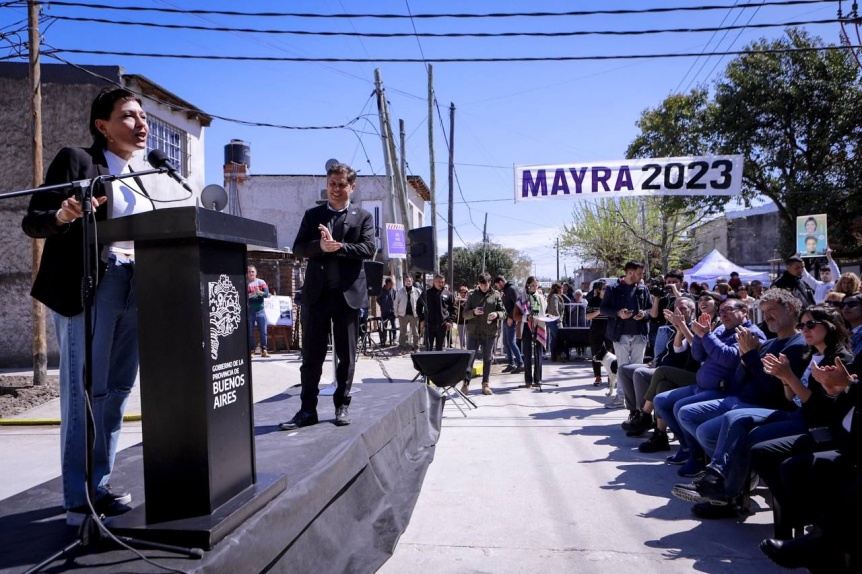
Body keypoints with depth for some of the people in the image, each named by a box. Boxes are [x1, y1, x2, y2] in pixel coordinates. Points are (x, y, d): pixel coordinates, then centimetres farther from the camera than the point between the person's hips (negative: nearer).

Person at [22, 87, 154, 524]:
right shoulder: (77, 160, 0)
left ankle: (100, 486, 18)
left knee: (117, 390, 8)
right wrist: (62, 216, -26)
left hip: (133, 288, 7)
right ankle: (81, 500, 3)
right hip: (87, 287, -7)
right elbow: (33, 222, -6)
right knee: (85, 391, -5)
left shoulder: (137, 180, 20)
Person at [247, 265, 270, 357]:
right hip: (249, 311, -1)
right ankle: (251, 351, 7)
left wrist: (259, 292, -24)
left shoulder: (261, 282, 5)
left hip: (260, 310, 1)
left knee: (263, 331, -1)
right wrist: (251, 295, -27)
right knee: (250, 332, 2)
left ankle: (264, 350, 4)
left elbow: (266, 294, -6)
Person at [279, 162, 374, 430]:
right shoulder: (312, 215, 12)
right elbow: (298, 247, 3)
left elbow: (368, 249, -7)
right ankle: (308, 409, 10)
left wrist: (339, 246, -19)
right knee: (312, 354, 3)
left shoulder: (363, 217, 7)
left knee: (346, 354, 6)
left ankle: (342, 406, 17)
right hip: (316, 292, 1)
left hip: (348, 293, -1)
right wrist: (319, 246, -16)